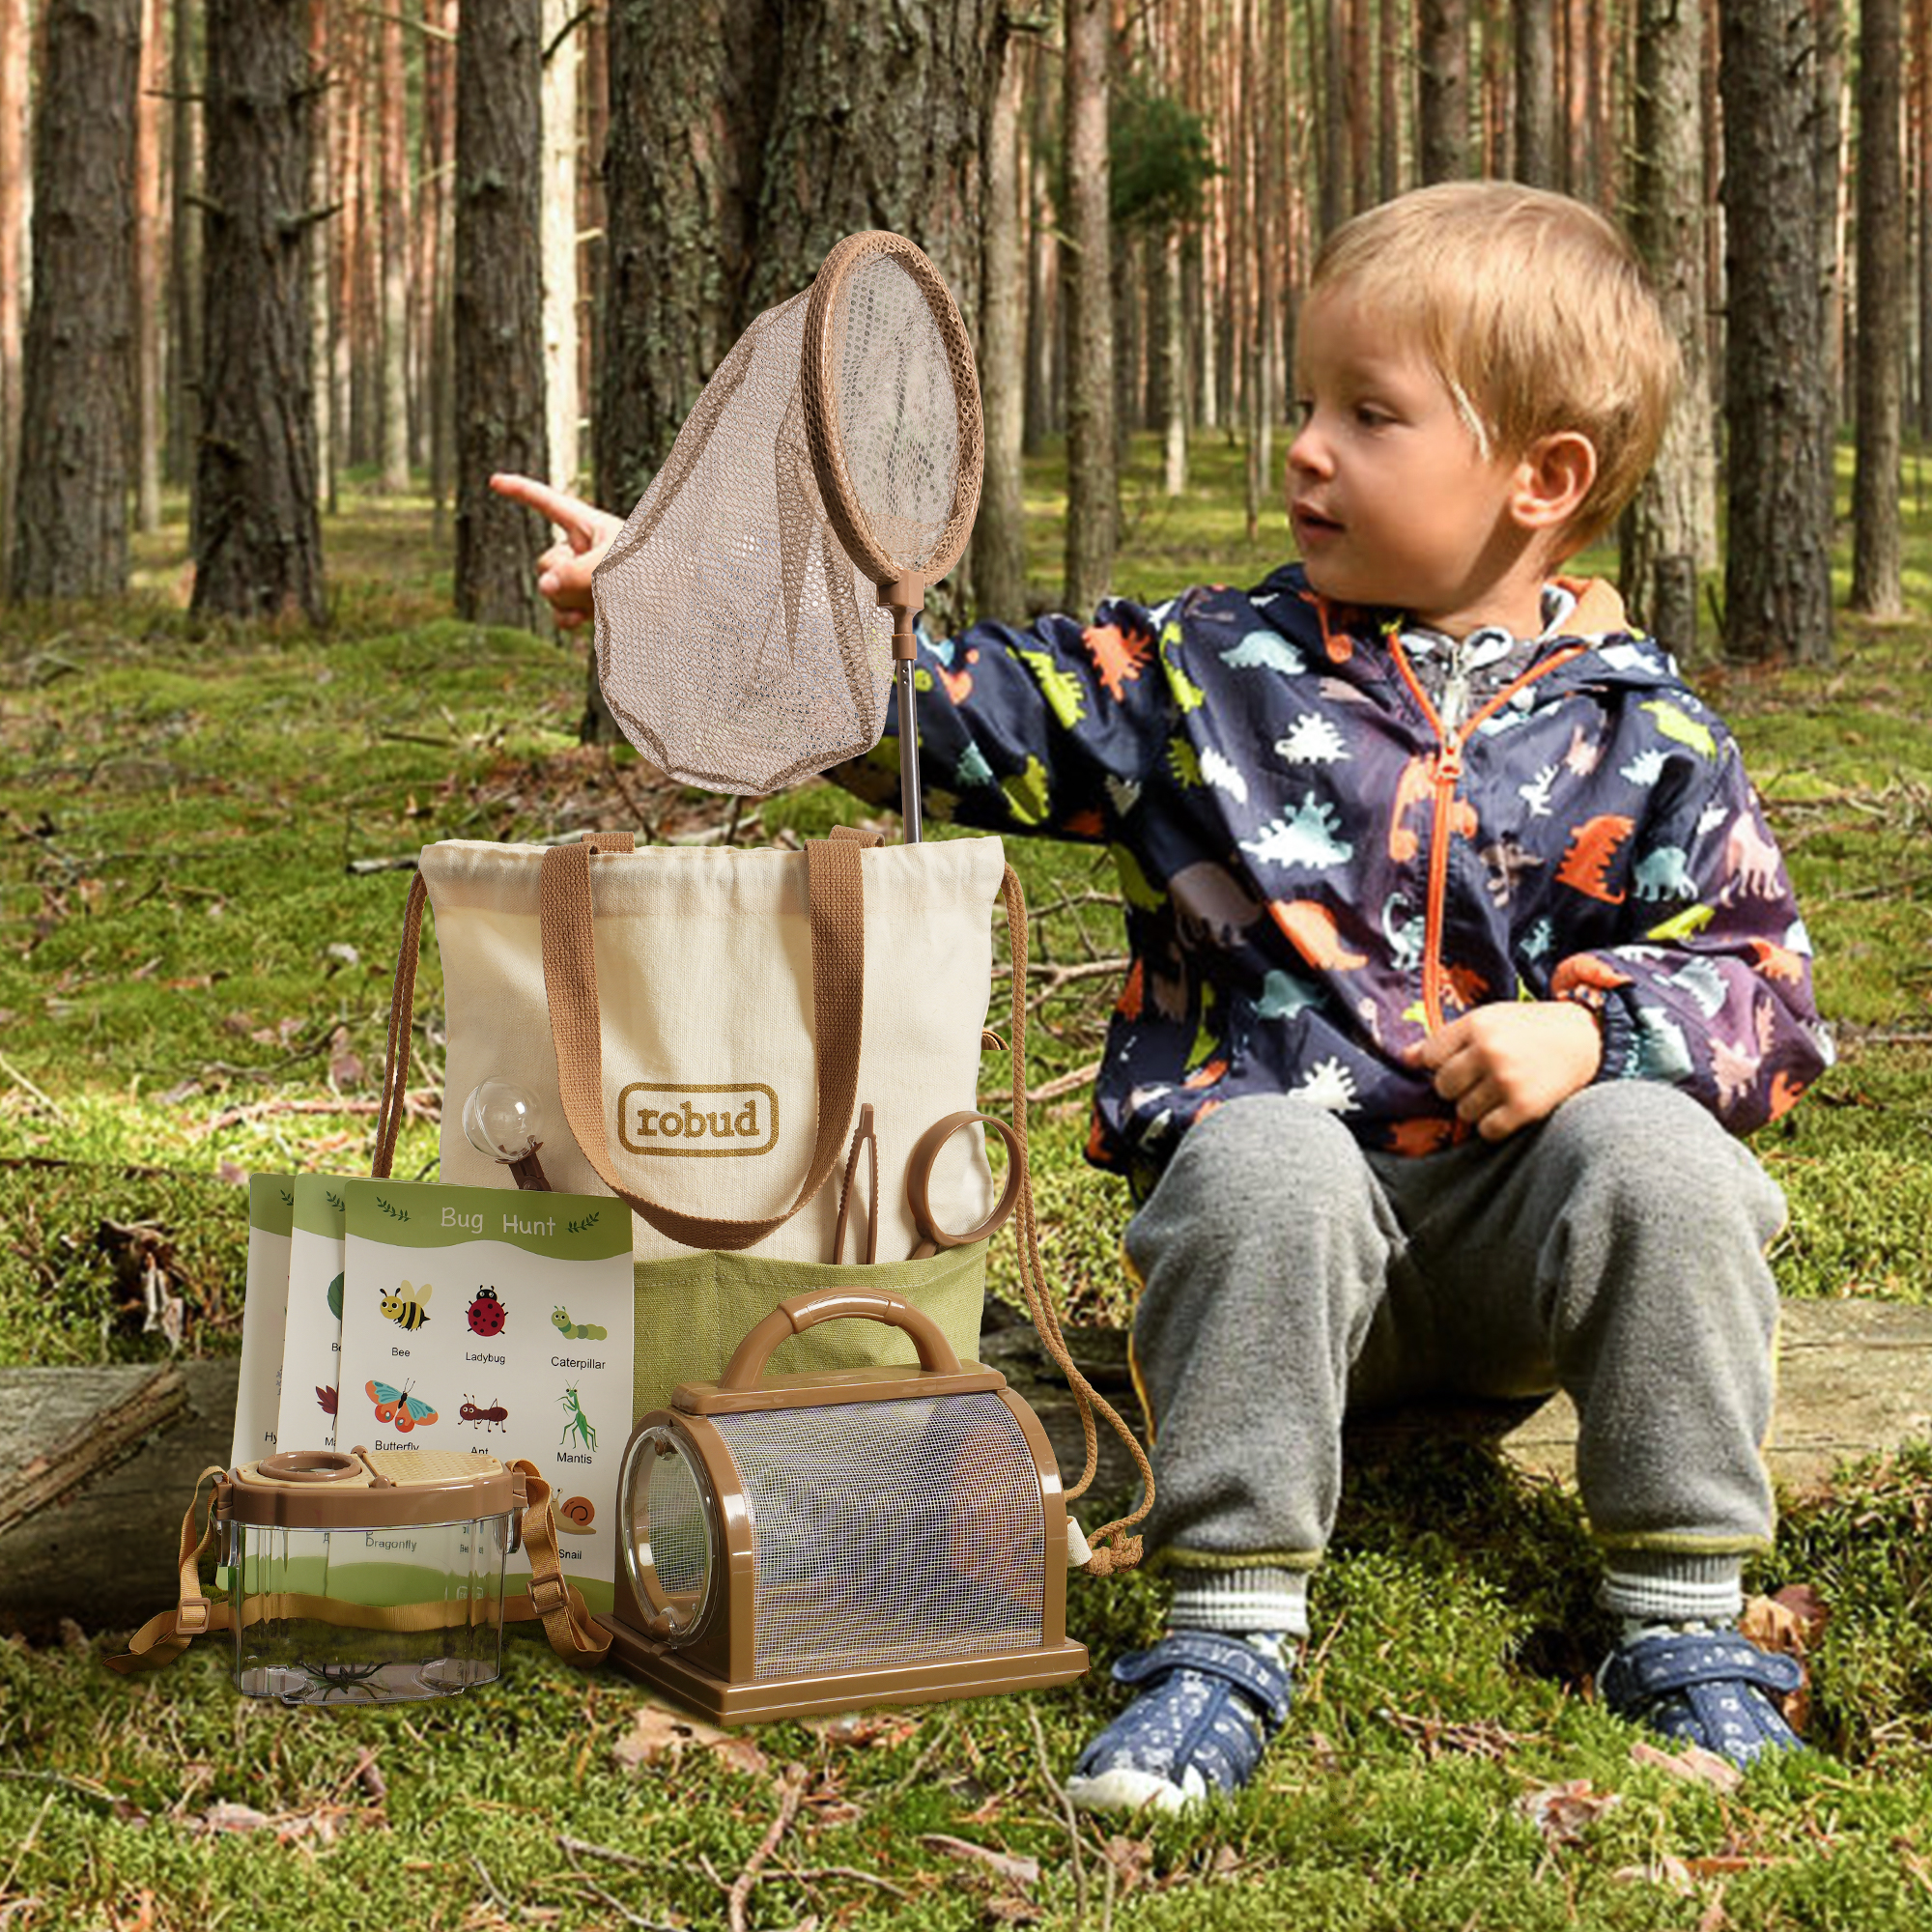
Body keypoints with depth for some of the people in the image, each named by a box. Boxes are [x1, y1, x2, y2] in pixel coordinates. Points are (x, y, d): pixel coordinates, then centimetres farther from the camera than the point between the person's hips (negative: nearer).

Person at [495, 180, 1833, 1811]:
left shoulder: (1642, 732, 3)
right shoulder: (1209, 673, 5)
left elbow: (1764, 985, 4)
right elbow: (945, 710, 3)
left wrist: (1591, 1028, -16)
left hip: (1525, 1216, 1)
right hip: (1291, 1205, 0)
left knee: (1657, 1155, -28)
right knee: (1263, 1160, -32)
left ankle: (1684, 1615, -13)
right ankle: (1232, 1626, -22)